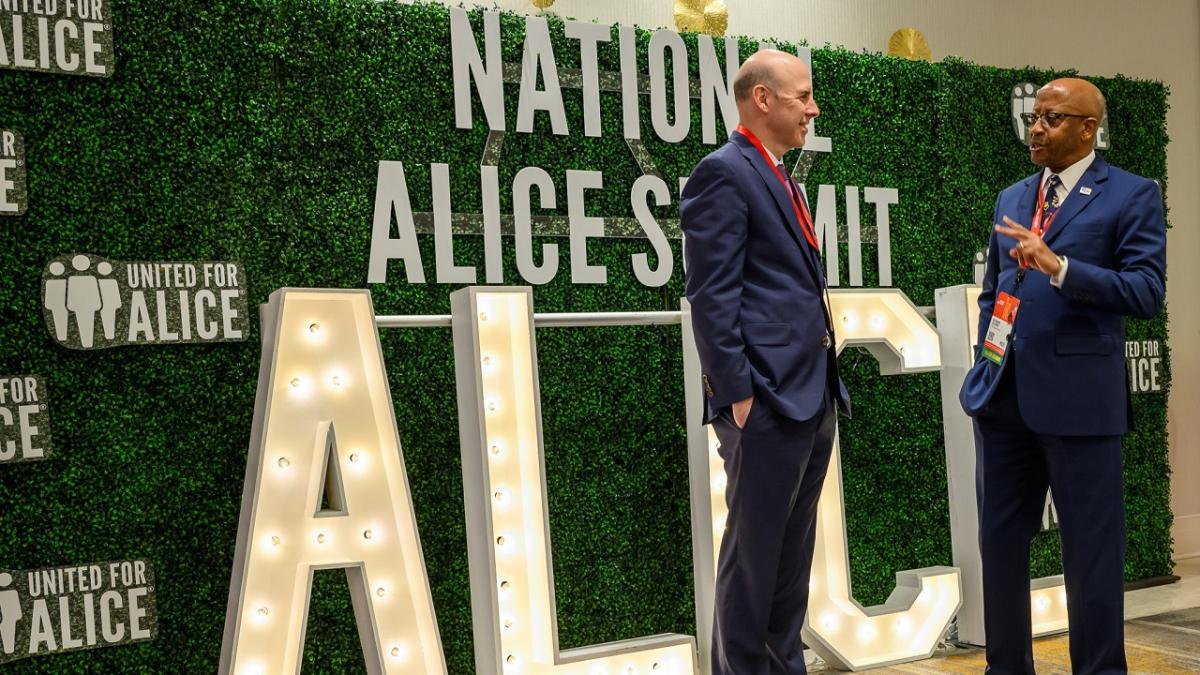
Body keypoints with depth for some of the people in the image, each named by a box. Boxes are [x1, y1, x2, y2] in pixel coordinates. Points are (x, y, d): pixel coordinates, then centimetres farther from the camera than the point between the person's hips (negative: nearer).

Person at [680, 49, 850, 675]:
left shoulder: (781, 178, 19)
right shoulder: (724, 172, -9)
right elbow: (711, 296, -16)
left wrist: (826, 386, 17)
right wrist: (738, 394, -18)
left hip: (812, 395, 9)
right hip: (767, 398, -9)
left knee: (793, 553, 16)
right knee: (752, 553, 0)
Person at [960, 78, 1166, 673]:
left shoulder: (1132, 196, -2)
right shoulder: (1011, 199, 15)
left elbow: (1146, 292, -12)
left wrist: (1058, 266, -22)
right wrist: (986, 353, 7)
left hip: (1079, 396, -5)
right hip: (1002, 396, 6)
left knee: (1091, 551, 4)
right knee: (999, 544, 12)